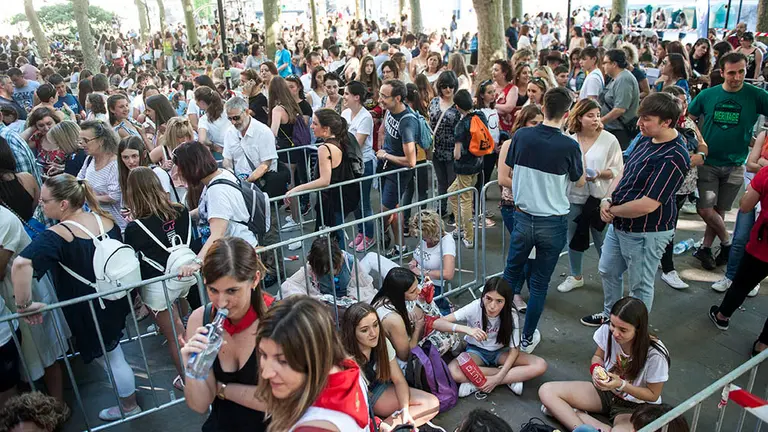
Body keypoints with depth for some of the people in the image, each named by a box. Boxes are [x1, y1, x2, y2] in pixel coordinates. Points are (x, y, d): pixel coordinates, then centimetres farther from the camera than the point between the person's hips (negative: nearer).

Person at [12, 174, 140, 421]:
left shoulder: (57, 236, -28)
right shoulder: (106, 220, -7)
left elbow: (21, 264, -45)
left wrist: (23, 303, -31)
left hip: (89, 314, -5)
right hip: (115, 301, 6)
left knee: (111, 359, 17)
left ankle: (130, 406, 39)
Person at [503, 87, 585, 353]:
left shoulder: (521, 136, -9)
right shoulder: (569, 146, -16)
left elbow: (510, 169, 8)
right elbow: (580, 182, 2)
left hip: (523, 217, 2)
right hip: (553, 223, -2)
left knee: (511, 272, 21)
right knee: (540, 283, 11)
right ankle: (527, 338, 23)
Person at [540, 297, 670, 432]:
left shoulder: (655, 355, -27)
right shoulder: (607, 330, -18)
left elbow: (653, 395, -11)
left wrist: (621, 385, -26)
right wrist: (596, 369, -19)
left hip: (635, 407, -4)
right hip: (605, 391, 4)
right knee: (547, 391, -15)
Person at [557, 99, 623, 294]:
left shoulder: (609, 140, -7)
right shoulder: (570, 140, -1)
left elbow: (617, 170, -6)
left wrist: (599, 174, -22)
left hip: (599, 197, -3)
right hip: (574, 196, 3)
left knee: (602, 241, 4)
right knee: (573, 237, 15)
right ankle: (576, 276, 34)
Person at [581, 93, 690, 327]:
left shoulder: (673, 157, -27)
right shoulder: (647, 139, 2)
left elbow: (648, 204, -30)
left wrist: (613, 211, -15)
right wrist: (608, 199, -7)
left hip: (645, 232, -9)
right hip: (620, 224, 9)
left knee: (640, 285, 11)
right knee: (607, 271, 24)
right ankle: (609, 315, 46)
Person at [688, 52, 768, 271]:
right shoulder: (707, 95, -2)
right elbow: (689, 119, 8)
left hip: (735, 166, 0)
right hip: (707, 163, 0)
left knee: (719, 211, 9)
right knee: (706, 210, -6)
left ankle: (705, 248, 27)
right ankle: (726, 243, 19)